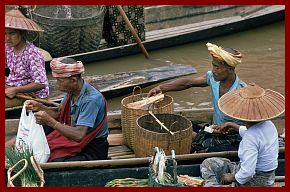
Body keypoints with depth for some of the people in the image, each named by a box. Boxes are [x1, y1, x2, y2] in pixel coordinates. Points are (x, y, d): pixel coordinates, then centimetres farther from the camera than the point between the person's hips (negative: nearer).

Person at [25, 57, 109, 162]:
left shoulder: (91, 99, -28)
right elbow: (59, 113, 12)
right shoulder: (72, 90, -2)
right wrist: (39, 107, -5)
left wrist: (50, 121, -33)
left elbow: (78, 135, -34)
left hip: (92, 150, -9)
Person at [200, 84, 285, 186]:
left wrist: (232, 177, -14)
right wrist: (232, 126, 28)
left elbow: (247, 173, -33)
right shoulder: (268, 124, -3)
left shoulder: (250, 137, -31)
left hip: (255, 181, -9)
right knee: (207, 163, 13)